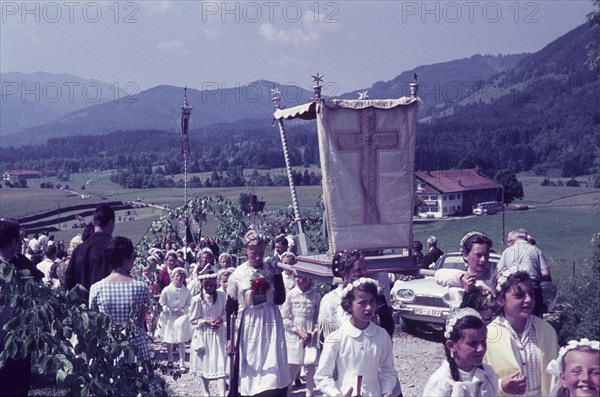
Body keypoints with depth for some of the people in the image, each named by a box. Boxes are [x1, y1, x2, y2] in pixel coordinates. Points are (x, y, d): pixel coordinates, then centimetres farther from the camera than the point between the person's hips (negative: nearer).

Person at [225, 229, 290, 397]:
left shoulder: (271, 269, -2)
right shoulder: (237, 274, -7)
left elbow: (280, 300, -6)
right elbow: (230, 309, -1)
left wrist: (278, 275, -14)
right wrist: (229, 338, -2)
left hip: (271, 323, 1)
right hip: (248, 325, -1)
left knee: (272, 371, 2)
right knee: (249, 371, 8)